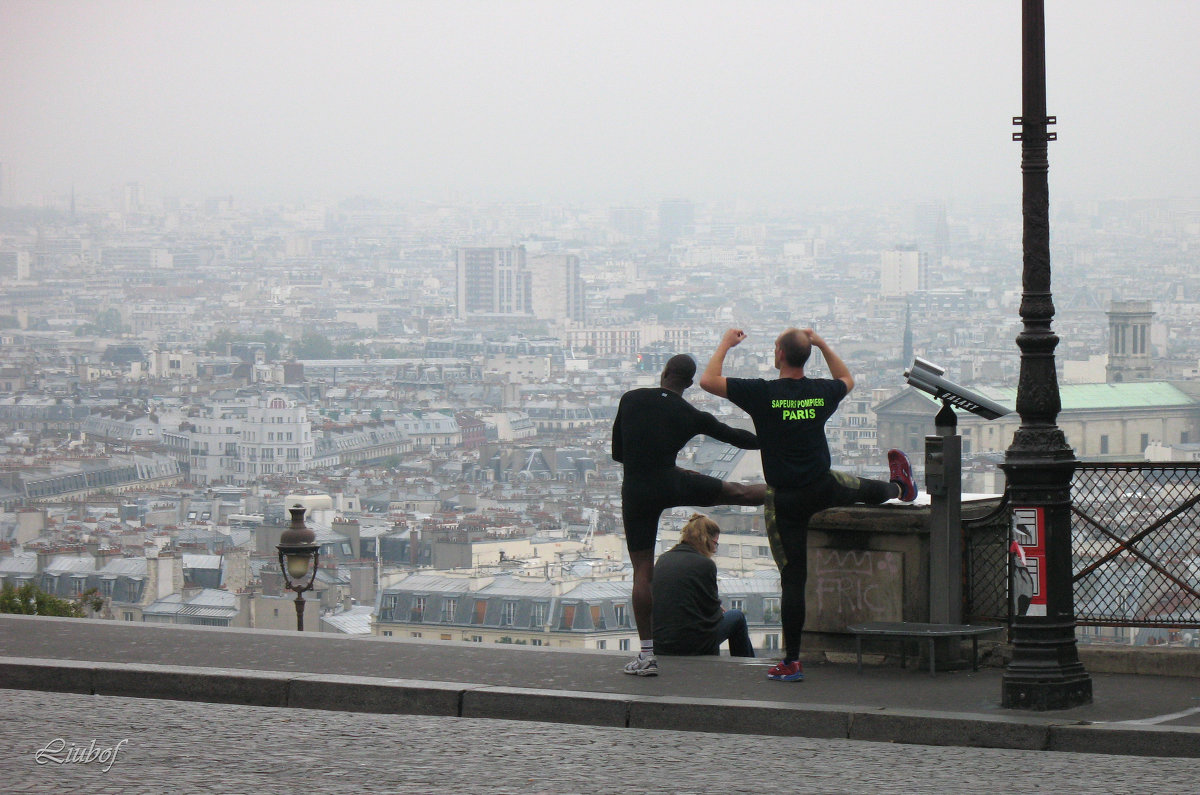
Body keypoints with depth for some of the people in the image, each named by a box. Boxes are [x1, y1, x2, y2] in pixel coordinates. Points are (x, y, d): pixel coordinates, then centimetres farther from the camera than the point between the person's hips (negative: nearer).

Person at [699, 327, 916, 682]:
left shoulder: (762, 393, -15)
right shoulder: (822, 392, 0)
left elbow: (708, 380, -11)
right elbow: (847, 380, 25)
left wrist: (725, 344, 2)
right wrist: (822, 344, 27)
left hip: (785, 500, -3)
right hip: (825, 489, 3)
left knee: (792, 579, 0)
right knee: (864, 488, 37)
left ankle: (792, 662, 2)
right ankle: (899, 487, 69)